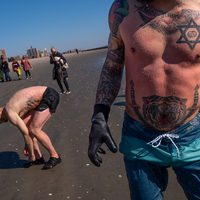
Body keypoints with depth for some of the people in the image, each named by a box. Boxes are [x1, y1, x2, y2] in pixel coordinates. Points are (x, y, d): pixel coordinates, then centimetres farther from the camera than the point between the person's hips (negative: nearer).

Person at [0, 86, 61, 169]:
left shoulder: (11, 115, -15)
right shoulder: (10, 106, 14)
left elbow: (26, 134, -11)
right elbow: (25, 129, 22)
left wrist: (31, 155, 3)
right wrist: (27, 146, 28)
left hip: (50, 96, -10)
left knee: (34, 130, -13)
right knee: (26, 126, 8)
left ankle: (55, 156, 3)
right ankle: (38, 157, 17)